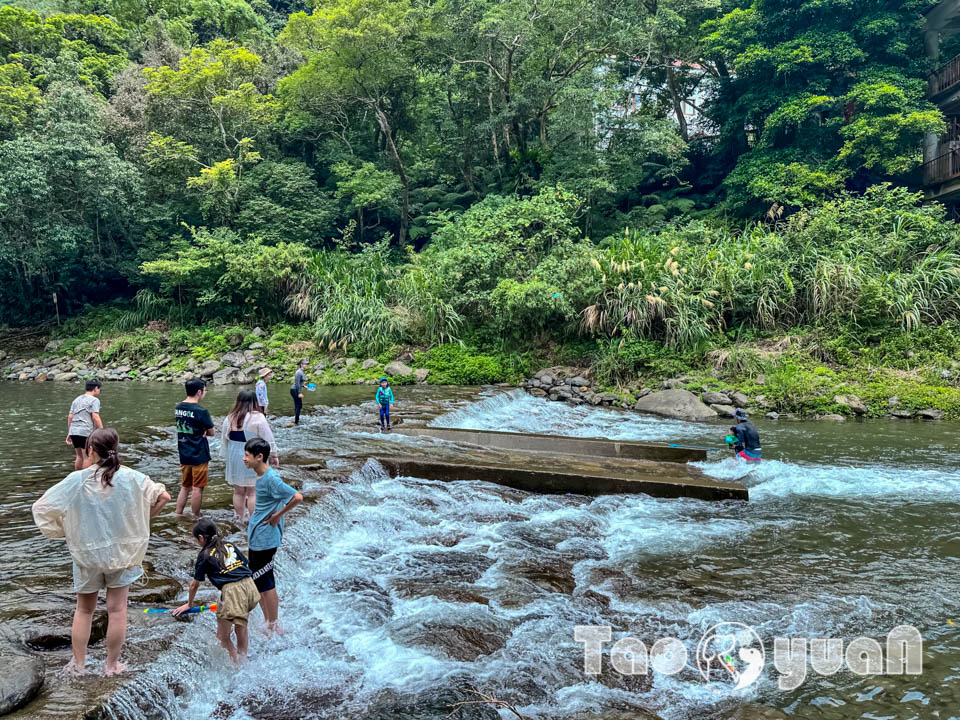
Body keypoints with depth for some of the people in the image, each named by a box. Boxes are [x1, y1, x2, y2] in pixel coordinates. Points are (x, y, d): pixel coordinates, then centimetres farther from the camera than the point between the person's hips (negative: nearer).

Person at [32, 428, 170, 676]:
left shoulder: (77, 480, -14)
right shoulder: (131, 478, -12)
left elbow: (41, 506, -10)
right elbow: (164, 497, -7)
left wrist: (64, 530, 2)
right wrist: (141, 521, 3)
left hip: (86, 553, 0)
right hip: (122, 551, 0)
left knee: (84, 610, 18)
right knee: (117, 609, 11)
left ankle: (79, 665, 28)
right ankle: (112, 665, 21)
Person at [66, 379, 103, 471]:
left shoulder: (76, 400, 19)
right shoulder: (94, 400, -3)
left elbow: (70, 417, 15)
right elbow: (95, 417, -15)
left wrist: (69, 433, 19)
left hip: (73, 432, 7)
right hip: (86, 432, -7)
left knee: (79, 456, 19)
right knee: (87, 458, -2)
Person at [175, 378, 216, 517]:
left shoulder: (178, 407, 4)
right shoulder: (201, 411, -18)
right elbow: (211, 432, -12)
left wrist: (199, 432, -4)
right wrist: (203, 432, 2)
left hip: (184, 454, 7)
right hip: (199, 456, -7)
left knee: (184, 488, 18)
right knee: (197, 489, 4)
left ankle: (178, 516, 20)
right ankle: (196, 518, 13)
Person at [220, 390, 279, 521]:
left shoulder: (229, 418, 1)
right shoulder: (258, 418, -13)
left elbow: (224, 440, 9)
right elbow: (268, 438, -10)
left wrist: (226, 456, 19)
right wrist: (274, 455, 0)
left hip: (234, 458, 4)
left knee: (238, 491, 14)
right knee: (253, 492, 3)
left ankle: (239, 519, 24)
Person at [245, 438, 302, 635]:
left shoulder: (271, 479, -22)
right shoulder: (261, 476, 7)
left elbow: (297, 497, -29)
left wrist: (278, 516, -19)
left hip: (265, 539, -10)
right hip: (257, 537, 10)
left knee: (265, 583, 2)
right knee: (256, 581, 18)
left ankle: (274, 627, 16)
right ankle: (266, 622, 31)